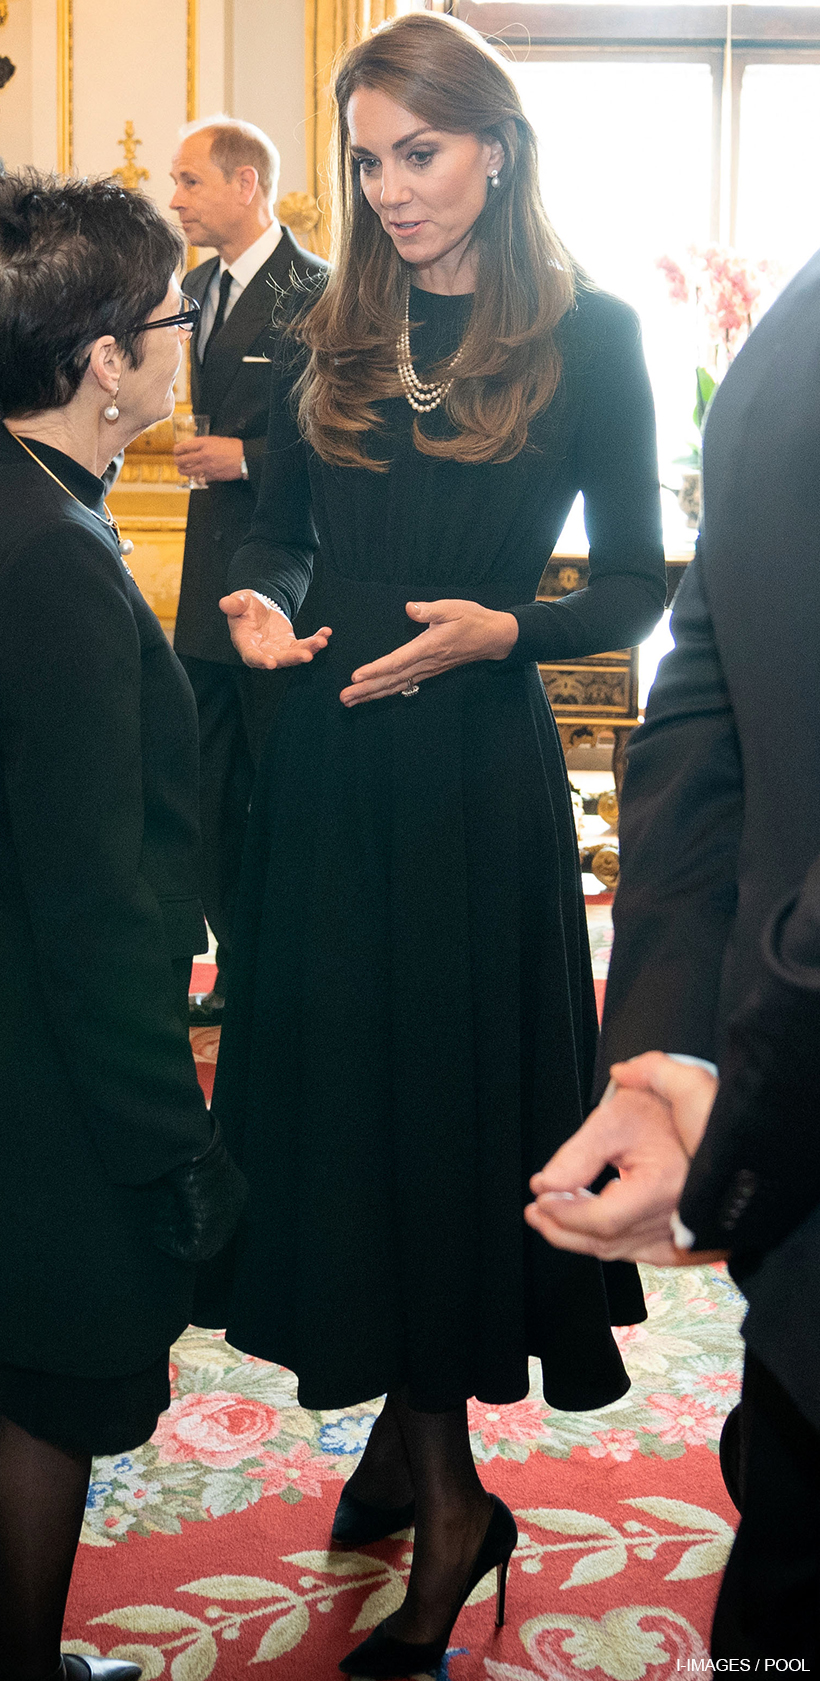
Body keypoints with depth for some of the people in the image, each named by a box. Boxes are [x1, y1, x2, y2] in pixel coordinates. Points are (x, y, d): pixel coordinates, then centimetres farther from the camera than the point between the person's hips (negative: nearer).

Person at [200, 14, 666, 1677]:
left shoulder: (584, 338, -2)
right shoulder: (329, 341, 10)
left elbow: (634, 586, -3)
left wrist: (498, 629, -20)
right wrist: (257, 603, -6)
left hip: (477, 766, -4)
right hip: (328, 763, 5)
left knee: (450, 1092, 2)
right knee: (344, 1090, 9)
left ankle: (426, 1445, 20)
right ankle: (431, 1474, 26)